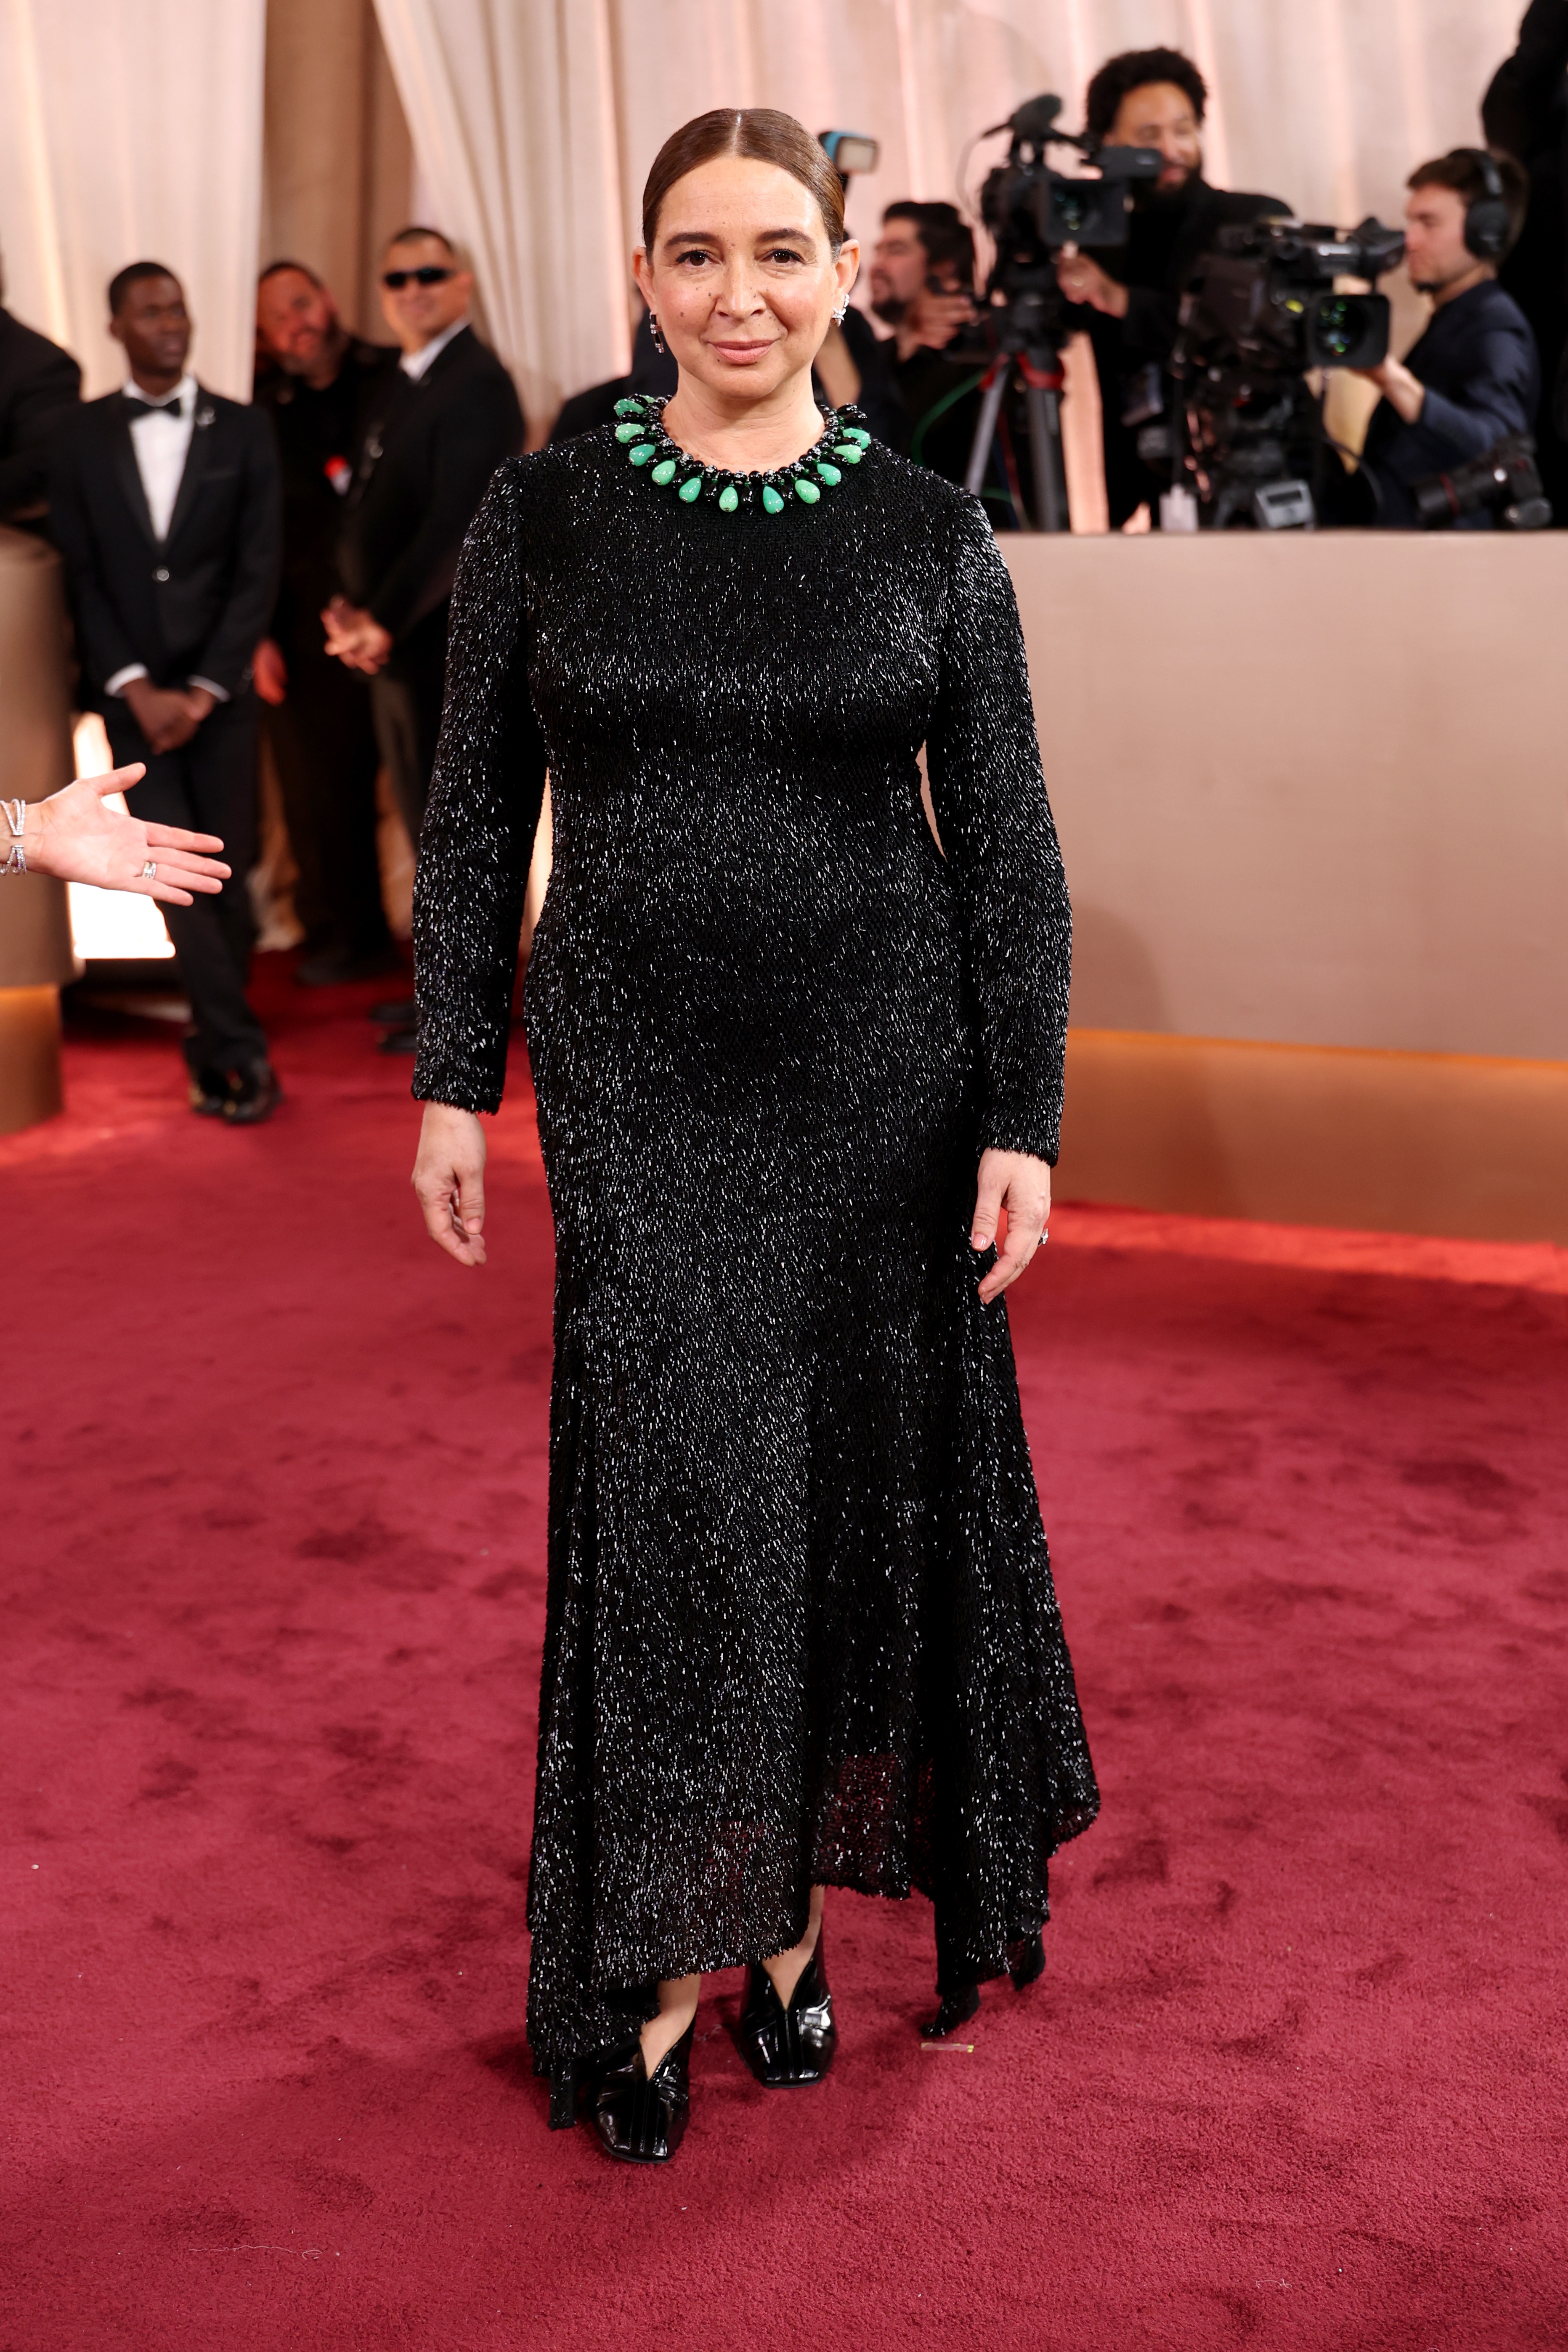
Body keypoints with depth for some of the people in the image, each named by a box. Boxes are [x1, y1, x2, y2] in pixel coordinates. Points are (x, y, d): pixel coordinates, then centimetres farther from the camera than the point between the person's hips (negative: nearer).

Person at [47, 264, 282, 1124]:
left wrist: (204, 689, -9)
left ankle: (214, 1053, 14)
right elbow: (81, 576, 1)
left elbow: (259, 570, -1)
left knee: (225, 874, 2)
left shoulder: (243, 430, 4)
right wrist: (136, 688, -9)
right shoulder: (79, 437, 5)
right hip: (133, 690, 0)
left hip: (218, 689, 0)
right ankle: (242, 1050, -5)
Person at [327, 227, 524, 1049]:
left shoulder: (478, 384, -13)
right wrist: (351, 604, -1)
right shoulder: (393, 387, 16)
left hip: (443, 642, -9)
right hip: (392, 643, 9)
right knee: (427, 823, 14)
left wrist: (384, 620, -20)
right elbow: (369, 509, 15)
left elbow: (456, 521, -21)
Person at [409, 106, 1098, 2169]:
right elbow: (476, 819, 4)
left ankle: (791, 1905, 27)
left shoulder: (931, 532, -1)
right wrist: (453, 1078, 1)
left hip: (883, 1073, 1)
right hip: (640, 1083, 0)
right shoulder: (544, 517, 0)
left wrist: (1023, 1116, -4)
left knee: (860, 1487, 8)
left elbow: (1007, 843, 1)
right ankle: (663, 1958, 13)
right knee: (671, 1501, -1)